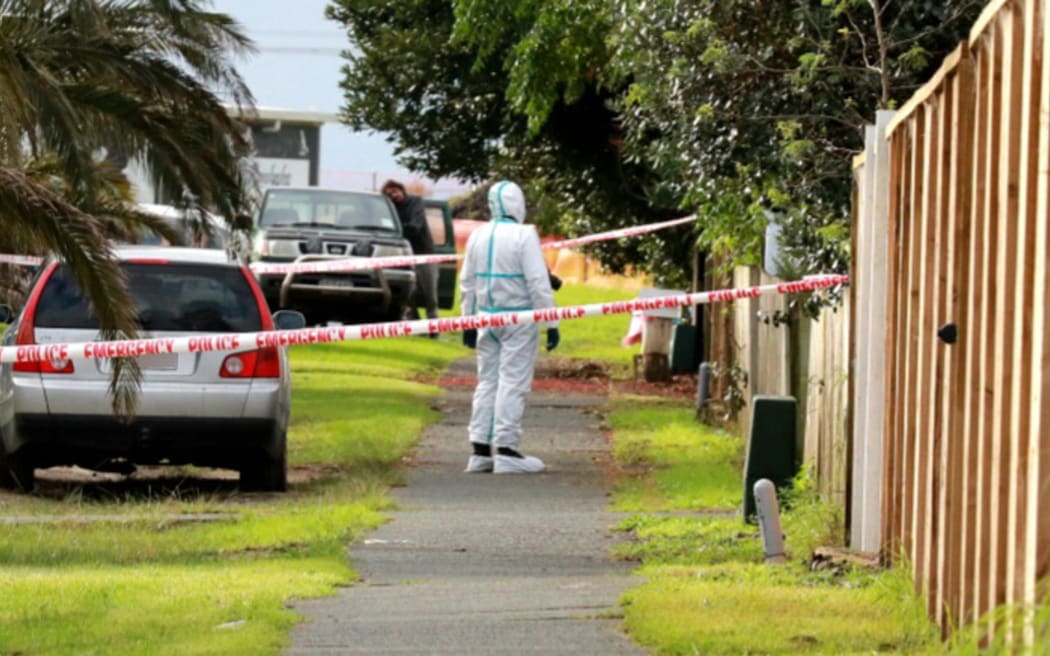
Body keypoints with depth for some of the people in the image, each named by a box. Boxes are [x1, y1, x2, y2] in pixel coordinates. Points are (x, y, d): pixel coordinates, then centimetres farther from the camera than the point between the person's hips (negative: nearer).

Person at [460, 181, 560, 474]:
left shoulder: (478, 235, 7)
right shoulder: (524, 235, -12)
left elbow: (467, 282, 13)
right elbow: (538, 282, -14)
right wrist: (551, 323, -10)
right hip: (518, 319, -6)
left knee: (487, 381, 11)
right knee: (513, 383, -3)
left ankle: (480, 450, 10)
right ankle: (506, 450, -5)